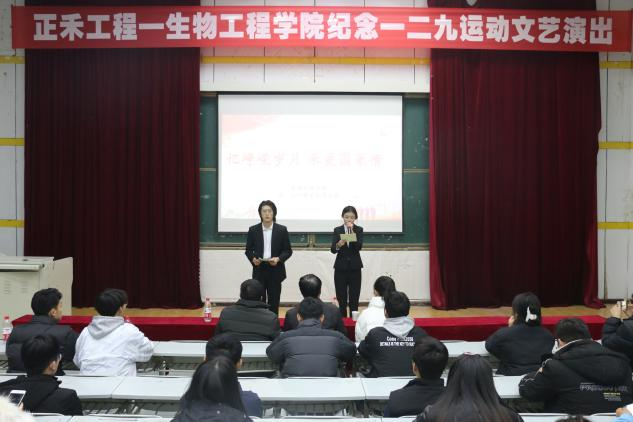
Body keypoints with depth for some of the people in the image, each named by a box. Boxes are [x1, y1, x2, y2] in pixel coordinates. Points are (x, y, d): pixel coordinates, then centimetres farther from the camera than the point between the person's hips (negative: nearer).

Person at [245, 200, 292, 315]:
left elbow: (288, 251, 3)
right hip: (259, 270, 0)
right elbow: (248, 250, 8)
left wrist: (278, 259, -15)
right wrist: (253, 259, -13)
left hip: (275, 271, 0)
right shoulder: (253, 230, 3)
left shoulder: (282, 230, 1)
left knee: (274, 302, 4)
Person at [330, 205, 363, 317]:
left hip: (355, 268, 0)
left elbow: (359, 247, -13)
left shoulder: (359, 230, 1)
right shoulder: (337, 230, 2)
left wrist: (352, 232, -21)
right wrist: (338, 245, -29)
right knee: (341, 299, 1)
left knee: (354, 299, 0)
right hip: (341, 268, 0)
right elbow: (332, 249, -8)